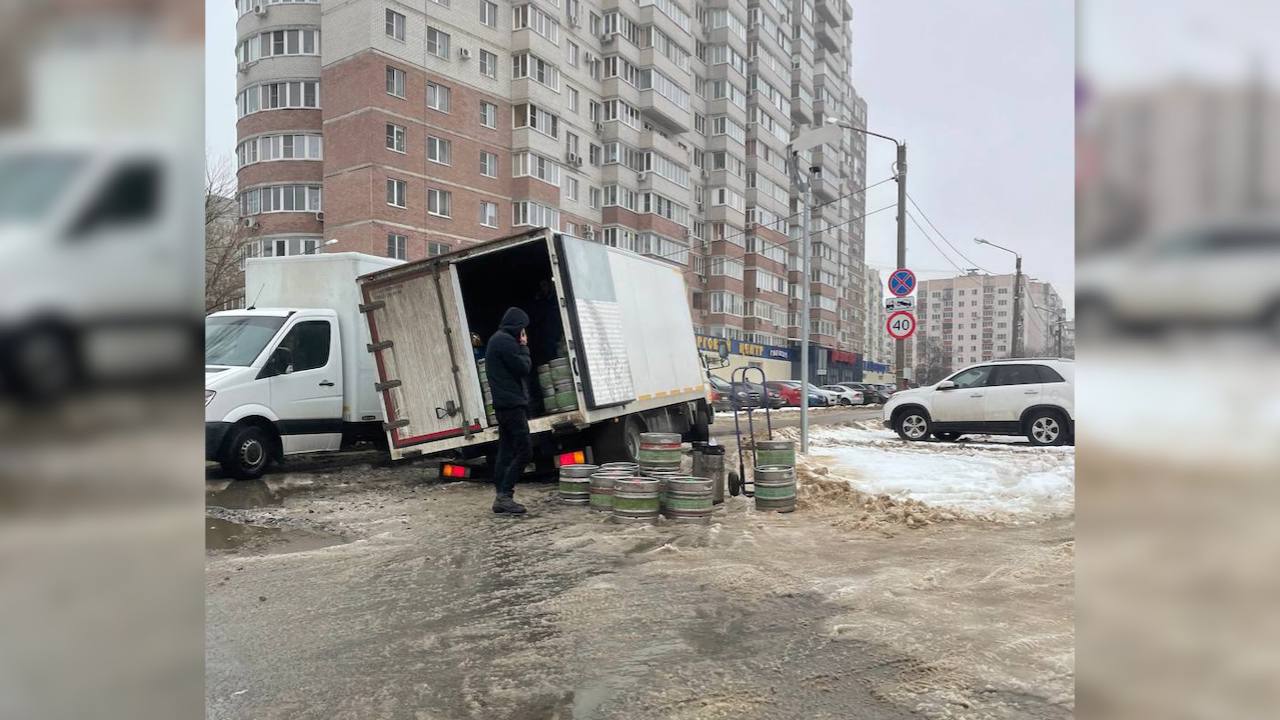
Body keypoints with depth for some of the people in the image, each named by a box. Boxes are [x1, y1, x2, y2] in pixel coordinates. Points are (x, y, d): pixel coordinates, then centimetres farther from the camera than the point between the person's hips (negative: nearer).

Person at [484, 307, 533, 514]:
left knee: (506, 451, 9)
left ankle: (501, 497, 10)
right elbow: (523, 368, -14)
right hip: (512, 404, -10)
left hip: (503, 404, 10)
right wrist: (524, 347, 0)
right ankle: (505, 495, -11)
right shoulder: (506, 341, -13)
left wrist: (520, 347, 13)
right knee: (524, 451, -9)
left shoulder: (496, 340, 19)